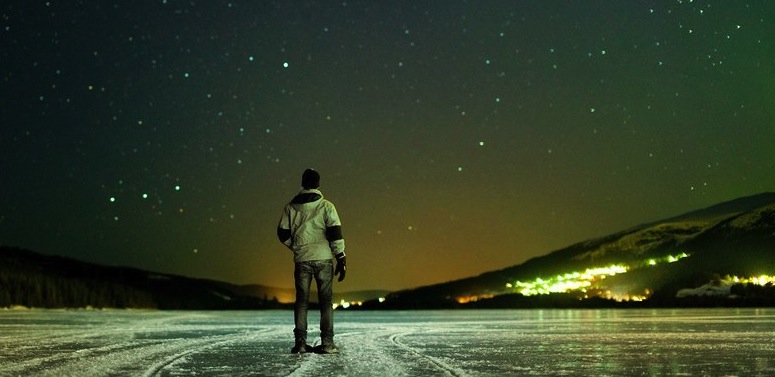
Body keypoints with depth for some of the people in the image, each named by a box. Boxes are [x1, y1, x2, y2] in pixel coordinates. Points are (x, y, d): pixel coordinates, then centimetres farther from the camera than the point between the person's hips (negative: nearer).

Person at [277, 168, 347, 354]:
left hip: (302, 259, 2)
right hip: (323, 258, -2)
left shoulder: (291, 207, 4)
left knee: (301, 301, 7)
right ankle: (327, 343, 0)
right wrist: (341, 258, -2)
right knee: (326, 301, 3)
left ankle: (300, 342, 3)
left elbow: (283, 234, 7)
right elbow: (335, 234, -7)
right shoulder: (326, 206, -3)